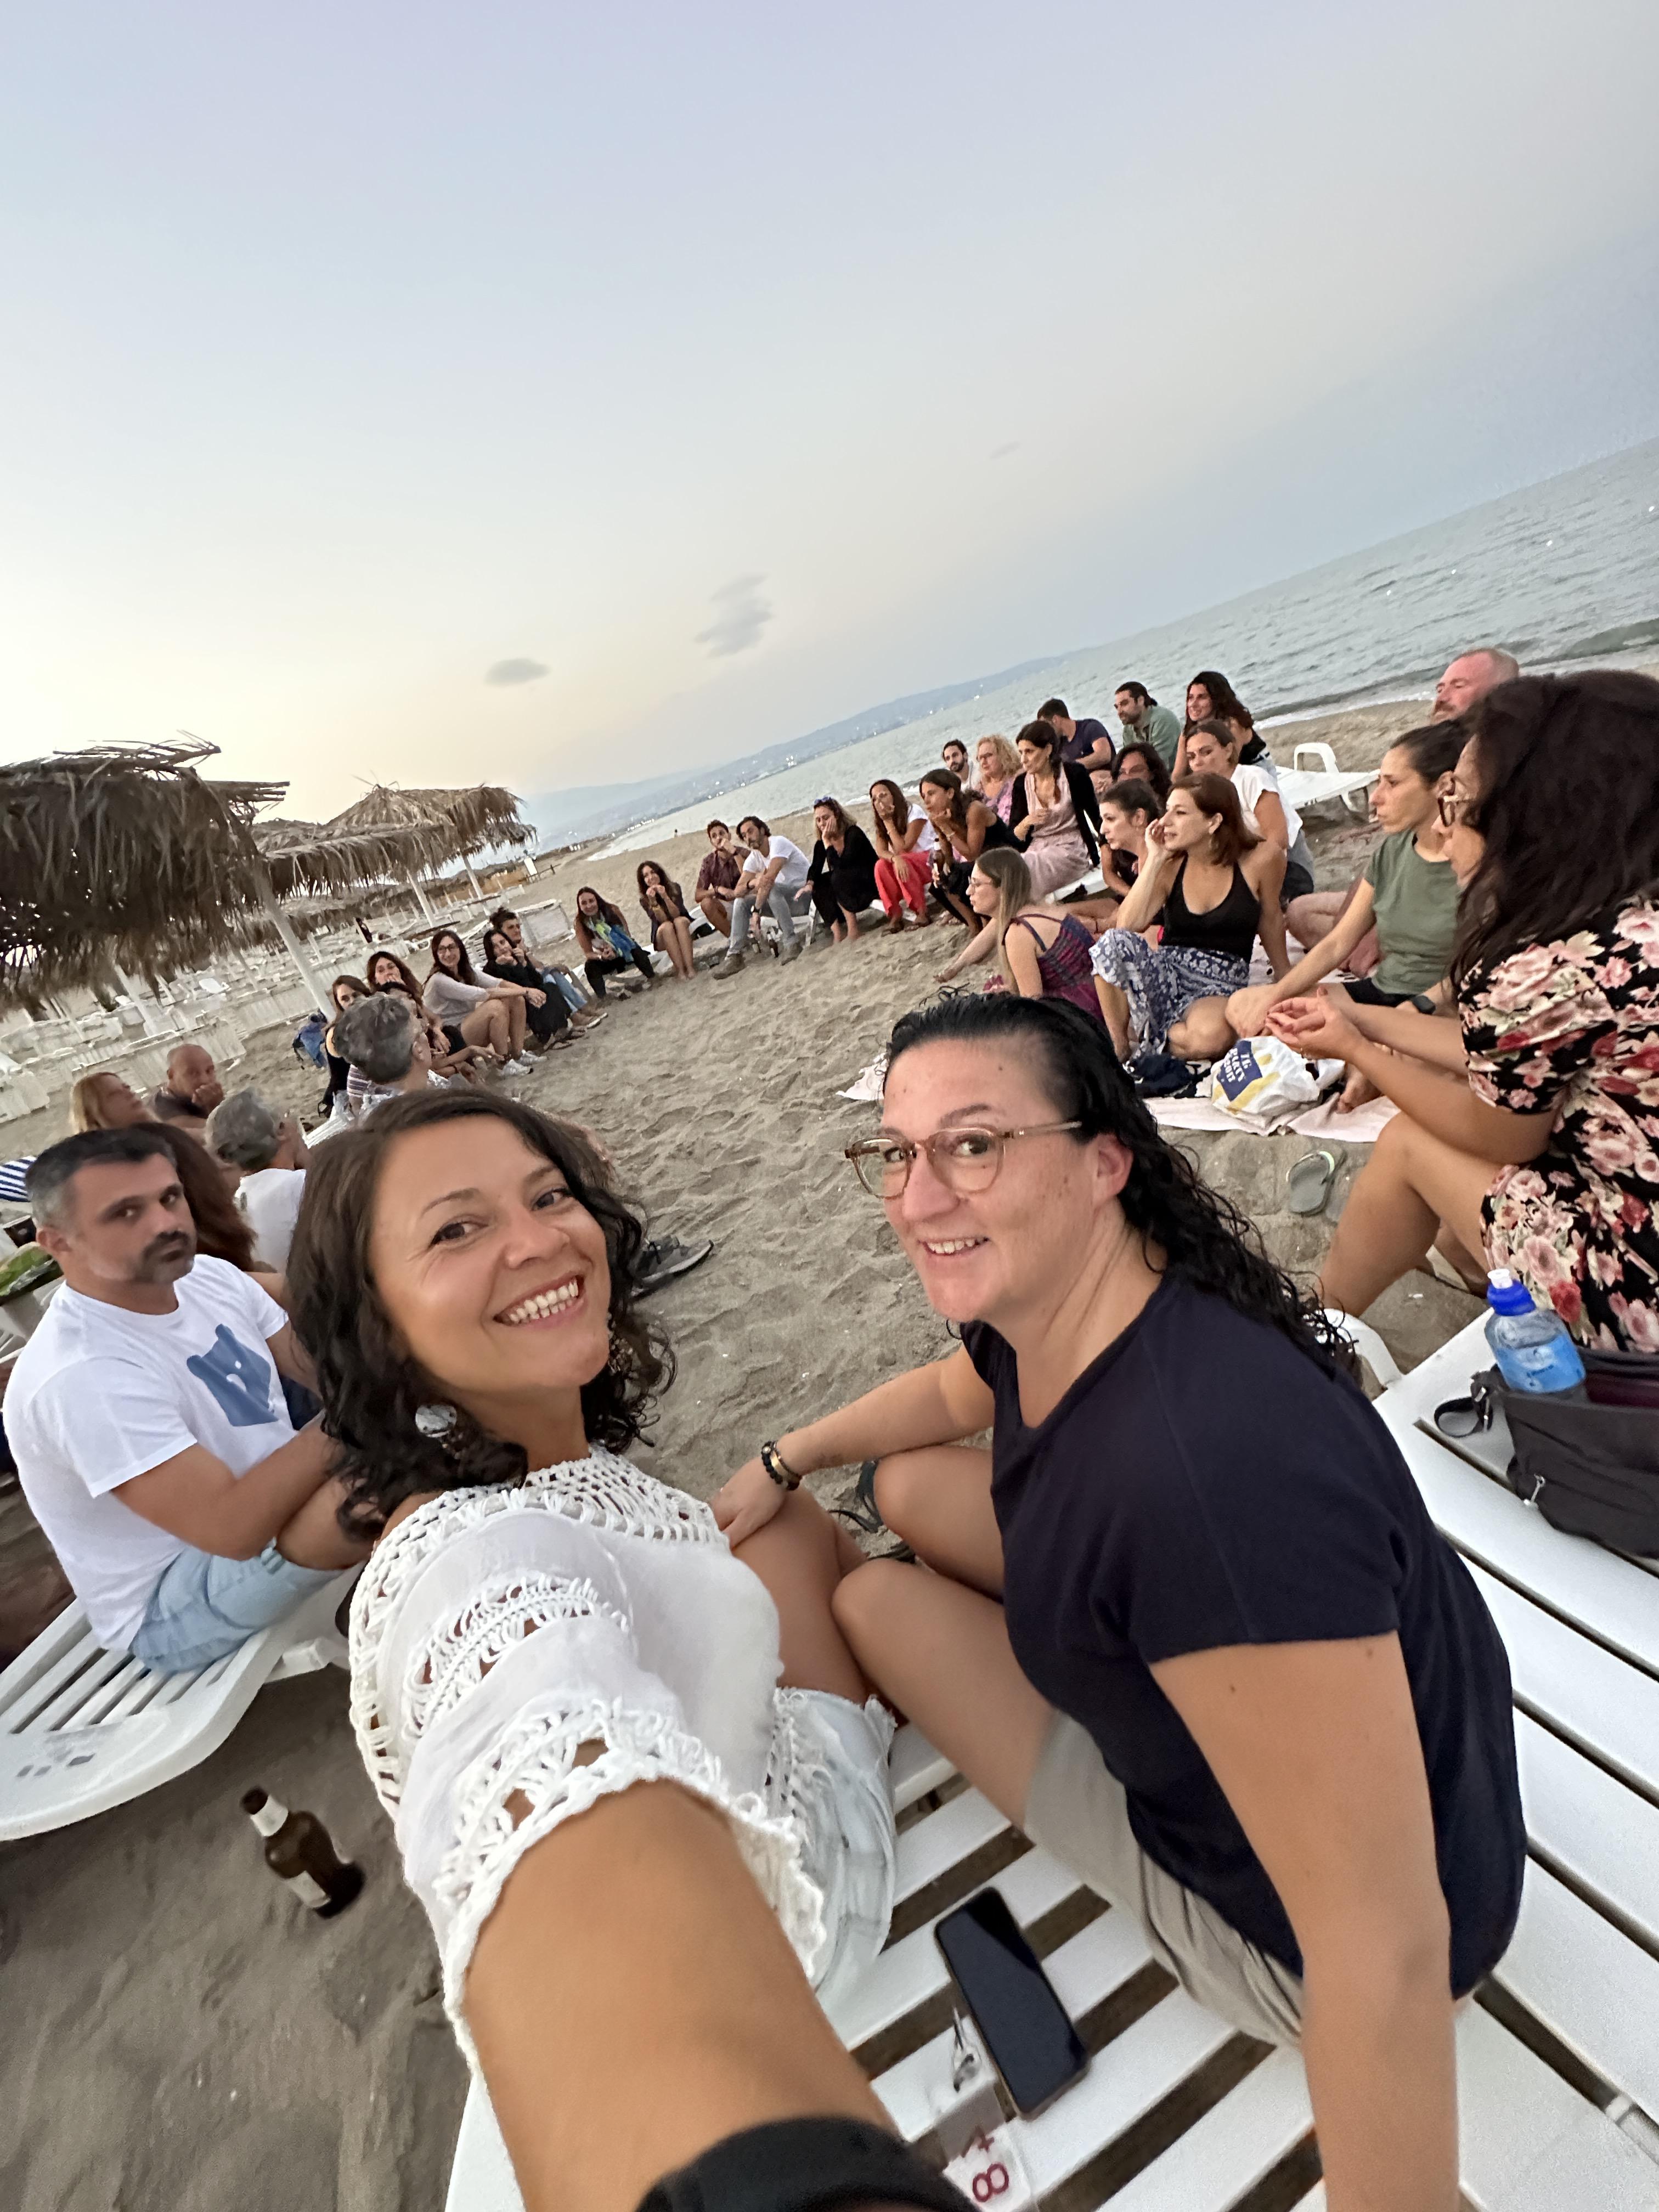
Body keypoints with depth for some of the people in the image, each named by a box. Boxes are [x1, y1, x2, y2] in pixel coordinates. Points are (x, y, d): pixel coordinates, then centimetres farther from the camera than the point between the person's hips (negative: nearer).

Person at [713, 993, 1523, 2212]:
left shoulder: (1210, 1467, -43)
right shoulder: (1041, 1303, -16)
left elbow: (1391, 1955, -35)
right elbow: (955, 1390, 8)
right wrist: (785, 1460, 14)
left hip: (1278, 1938, -5)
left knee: (870, 1599, 0)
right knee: (913, 1486, 11)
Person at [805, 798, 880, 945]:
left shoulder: (854, 834, -20)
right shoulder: (821, 844, 1)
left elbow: (842, 865, -31)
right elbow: (815, 868, -5)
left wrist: (827, 841, -27)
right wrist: (809, 884, -25)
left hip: (870, 883, -7)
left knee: (839, 876, -31)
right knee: (818, 885, -14)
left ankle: (853, 930, -26)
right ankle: (837, 934, -20)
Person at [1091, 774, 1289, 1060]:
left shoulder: (1260, 859, -3)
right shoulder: (1170, 866, 2)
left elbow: (1270, 922, 12)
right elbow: (1127, 926, -13)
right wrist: (1154, 860, -11)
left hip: (1221, 986, -2)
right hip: (1166, 975, 2)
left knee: (1209, 1036, -39)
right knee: (1114, 942, -31)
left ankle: (1140, 1040, -7)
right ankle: (1118, 1045, -13)